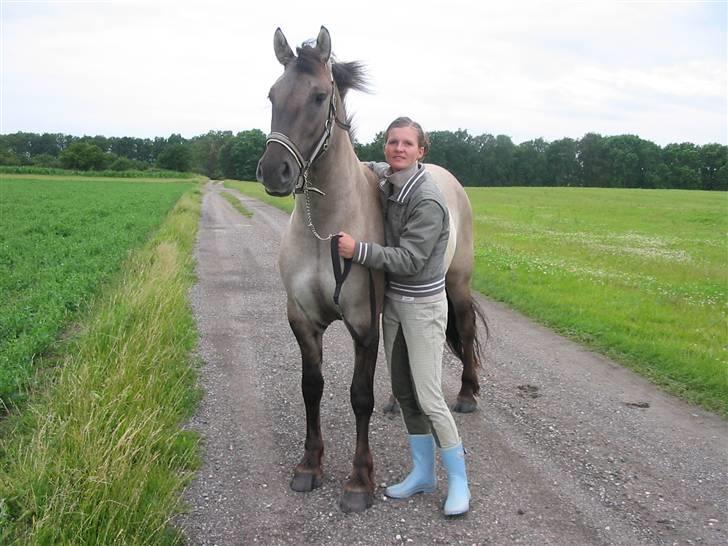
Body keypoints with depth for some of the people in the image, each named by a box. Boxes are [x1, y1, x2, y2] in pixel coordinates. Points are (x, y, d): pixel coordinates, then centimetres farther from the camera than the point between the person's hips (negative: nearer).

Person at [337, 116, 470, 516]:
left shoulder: (428, 201, -21)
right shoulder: (386, 184, 3)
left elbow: (409, 259, -24)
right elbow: (377, 167, 28)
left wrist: (359, 250, -30)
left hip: (422, 306, -8)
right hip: (392, 300, 8)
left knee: (428, 397, -3)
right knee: (403, 391, 13)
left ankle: (458, 480, 14)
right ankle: (423, 472, 27)